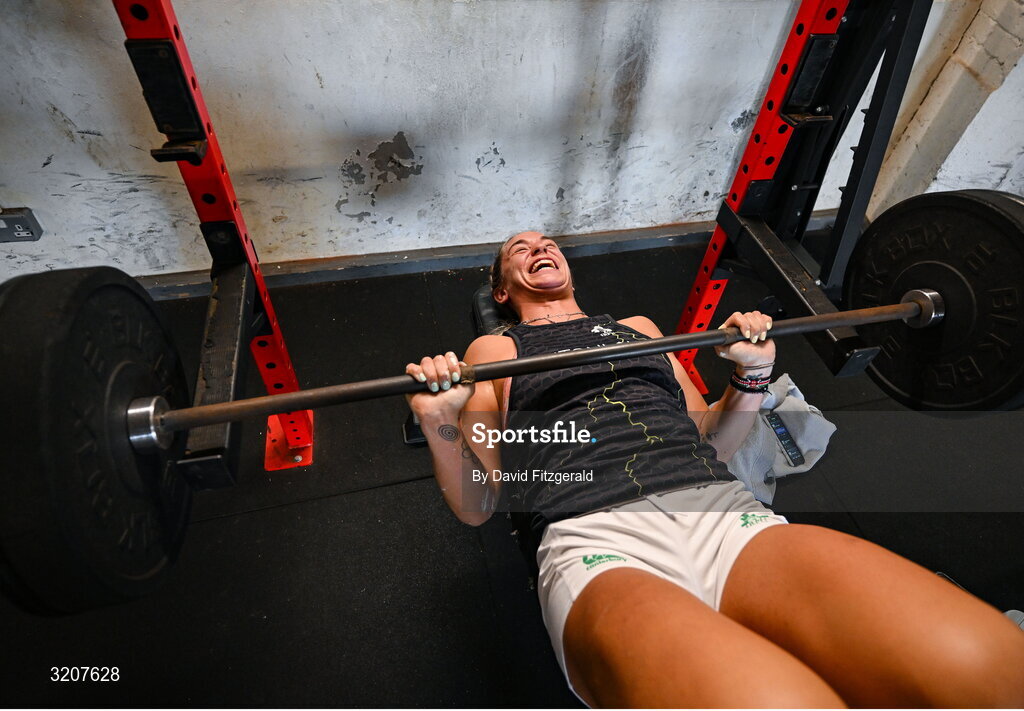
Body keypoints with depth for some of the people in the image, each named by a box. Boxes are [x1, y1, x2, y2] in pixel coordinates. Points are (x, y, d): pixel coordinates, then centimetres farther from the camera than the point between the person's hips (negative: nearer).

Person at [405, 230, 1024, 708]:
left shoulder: (638, 326, 28)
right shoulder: (495, 350, 19)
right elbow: (477, 505, 11)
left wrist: (752, 376, 9)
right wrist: (440, 420, -7)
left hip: (719, 511, 4)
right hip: (601, 539, -3)